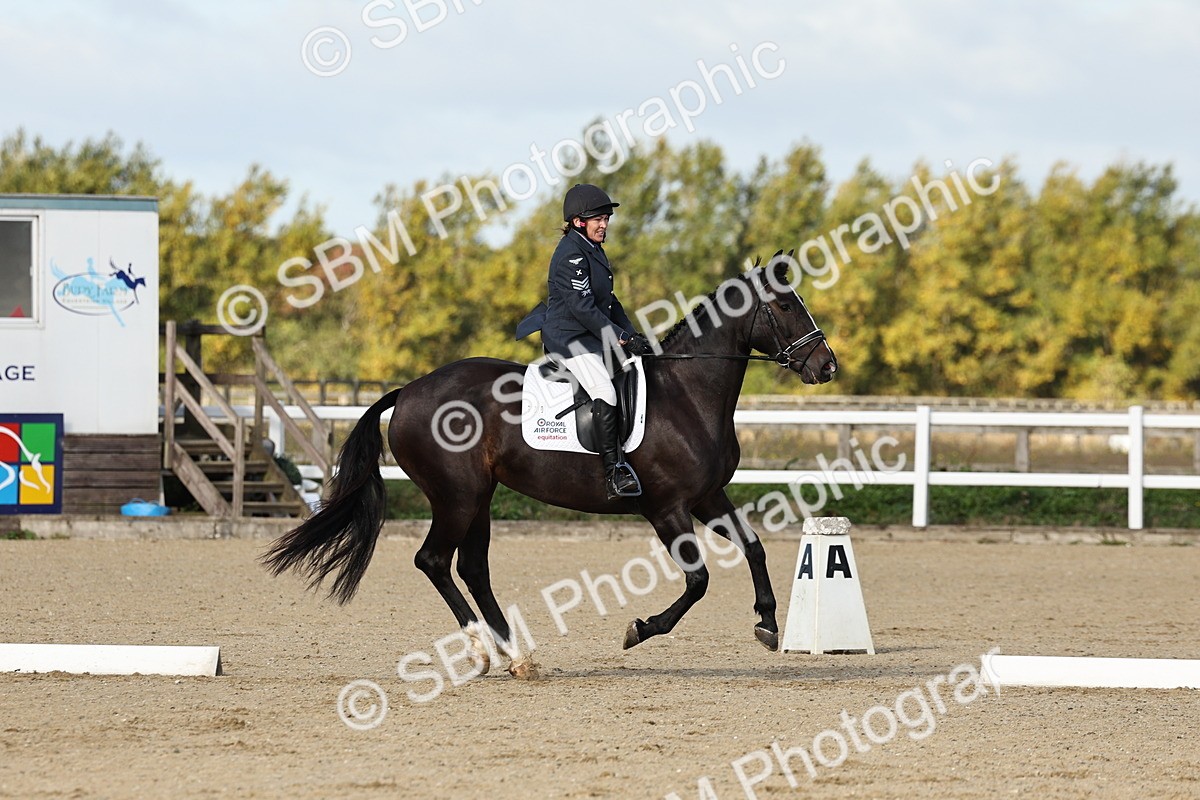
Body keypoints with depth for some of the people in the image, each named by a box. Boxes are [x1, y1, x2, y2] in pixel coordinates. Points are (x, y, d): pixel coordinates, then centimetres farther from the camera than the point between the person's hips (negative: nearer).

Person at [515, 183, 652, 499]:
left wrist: (633, 335, 9)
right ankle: (613, 473, -30)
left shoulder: (594, 250, 15)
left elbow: (608, 301, 21)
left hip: (594, 336, 11)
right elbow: (583, 308, -22)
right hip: (569, 338, -11)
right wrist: (622, 338, -20)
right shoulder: (571, 254, -16)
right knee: (605, 393, -26)